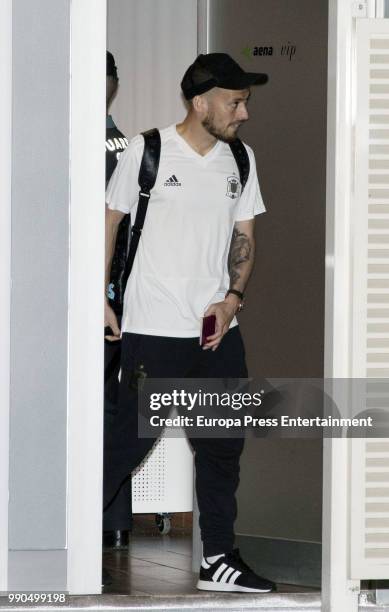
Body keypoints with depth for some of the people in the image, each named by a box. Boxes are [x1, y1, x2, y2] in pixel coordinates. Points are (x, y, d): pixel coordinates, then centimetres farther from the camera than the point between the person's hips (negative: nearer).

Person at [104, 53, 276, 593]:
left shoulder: (240, 159, 8)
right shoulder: (146, 151, -7)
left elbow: (244, 236, 12)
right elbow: (109, 222, 1)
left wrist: (233, 297, -4)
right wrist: (100, 299, -2)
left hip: (218, 329, 5)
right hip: (154, 329, -5)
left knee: (223, 445, 7)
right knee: (130, 440, -3)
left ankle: (219, 560, 15)